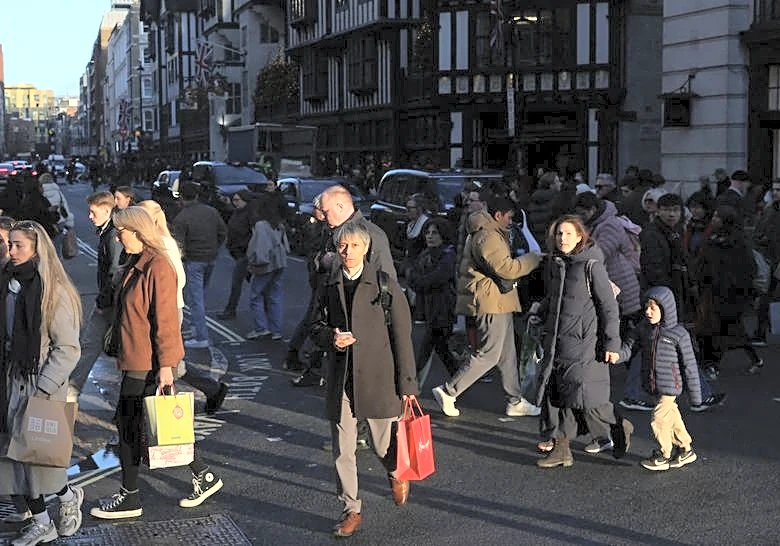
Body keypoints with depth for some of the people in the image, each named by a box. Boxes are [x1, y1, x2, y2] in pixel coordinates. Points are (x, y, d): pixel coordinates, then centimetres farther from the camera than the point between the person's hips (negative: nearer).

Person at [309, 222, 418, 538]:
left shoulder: (385, 284, -5)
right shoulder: (329, 286, 6)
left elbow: (401, 336, -4)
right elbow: (316, 325, 16)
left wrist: (407, 383, -6)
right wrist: (330, 338, -9)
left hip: (378, 377, -3)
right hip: (340, 379, 3)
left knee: (384, 444, 7)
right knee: (342, 449, 5)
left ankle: (397, 475, 41)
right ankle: (351, 510, 20)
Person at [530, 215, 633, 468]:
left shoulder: (592, 265, -11)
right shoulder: (556, 263, 10)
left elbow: (609, 306, -10)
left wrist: (612, 342, -11)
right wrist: (539, 311, 5)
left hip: (584, 342, -7)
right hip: (557, 340, 7)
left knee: (585, 395, -7)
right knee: (553, 392, 5)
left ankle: (620, 428, 19)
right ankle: (560, 449, 14)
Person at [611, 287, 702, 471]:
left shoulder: (678, 334, -11)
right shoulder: (643, 327, 4)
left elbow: (689, 365, -7)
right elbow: (629, 345, 0)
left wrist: (695, 394, -4)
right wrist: (617, 355, -25)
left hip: (670, 385, -6)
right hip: (653, 385, 6)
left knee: (659, 420, -5)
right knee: (672, 418, 18)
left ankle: (662, 456, 13)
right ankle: (685, 450, 33)